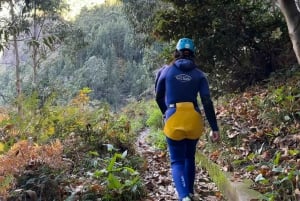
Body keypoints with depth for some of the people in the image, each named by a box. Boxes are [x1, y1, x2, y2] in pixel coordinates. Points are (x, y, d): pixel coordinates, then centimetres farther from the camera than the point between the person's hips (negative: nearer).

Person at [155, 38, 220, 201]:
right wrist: (214, 129, -2)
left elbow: (158, 97, 15)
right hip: (194, 120, 2)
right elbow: (207, 103, -4)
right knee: (189, 157, 24)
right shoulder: (199, 74, 5)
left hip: (174, 120, -2)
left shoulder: (166, 71, 5)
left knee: (177, 161, 4)